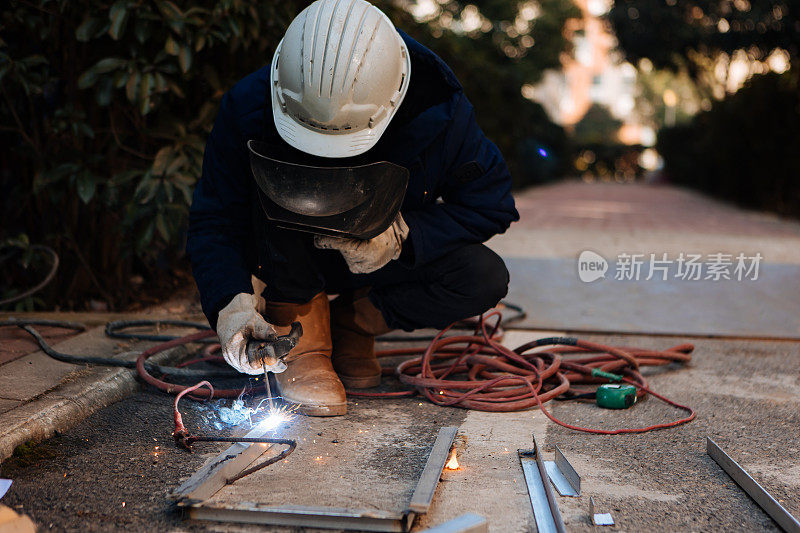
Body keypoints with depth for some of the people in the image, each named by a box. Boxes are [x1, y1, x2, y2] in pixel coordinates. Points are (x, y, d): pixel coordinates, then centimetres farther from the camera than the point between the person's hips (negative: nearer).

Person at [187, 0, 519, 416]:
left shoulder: (439, 113, -26)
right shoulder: (249, 109, -26)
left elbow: (491, 200, -15)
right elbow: (213, 219, -19)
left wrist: (403, 235, -29)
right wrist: (231, 302, -36)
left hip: (386, 257, 1)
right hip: (284, 264, -1)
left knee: (486, 279, -25)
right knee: (274, 182, -33)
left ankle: (352, 324, -3)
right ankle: (301, 337, -19)